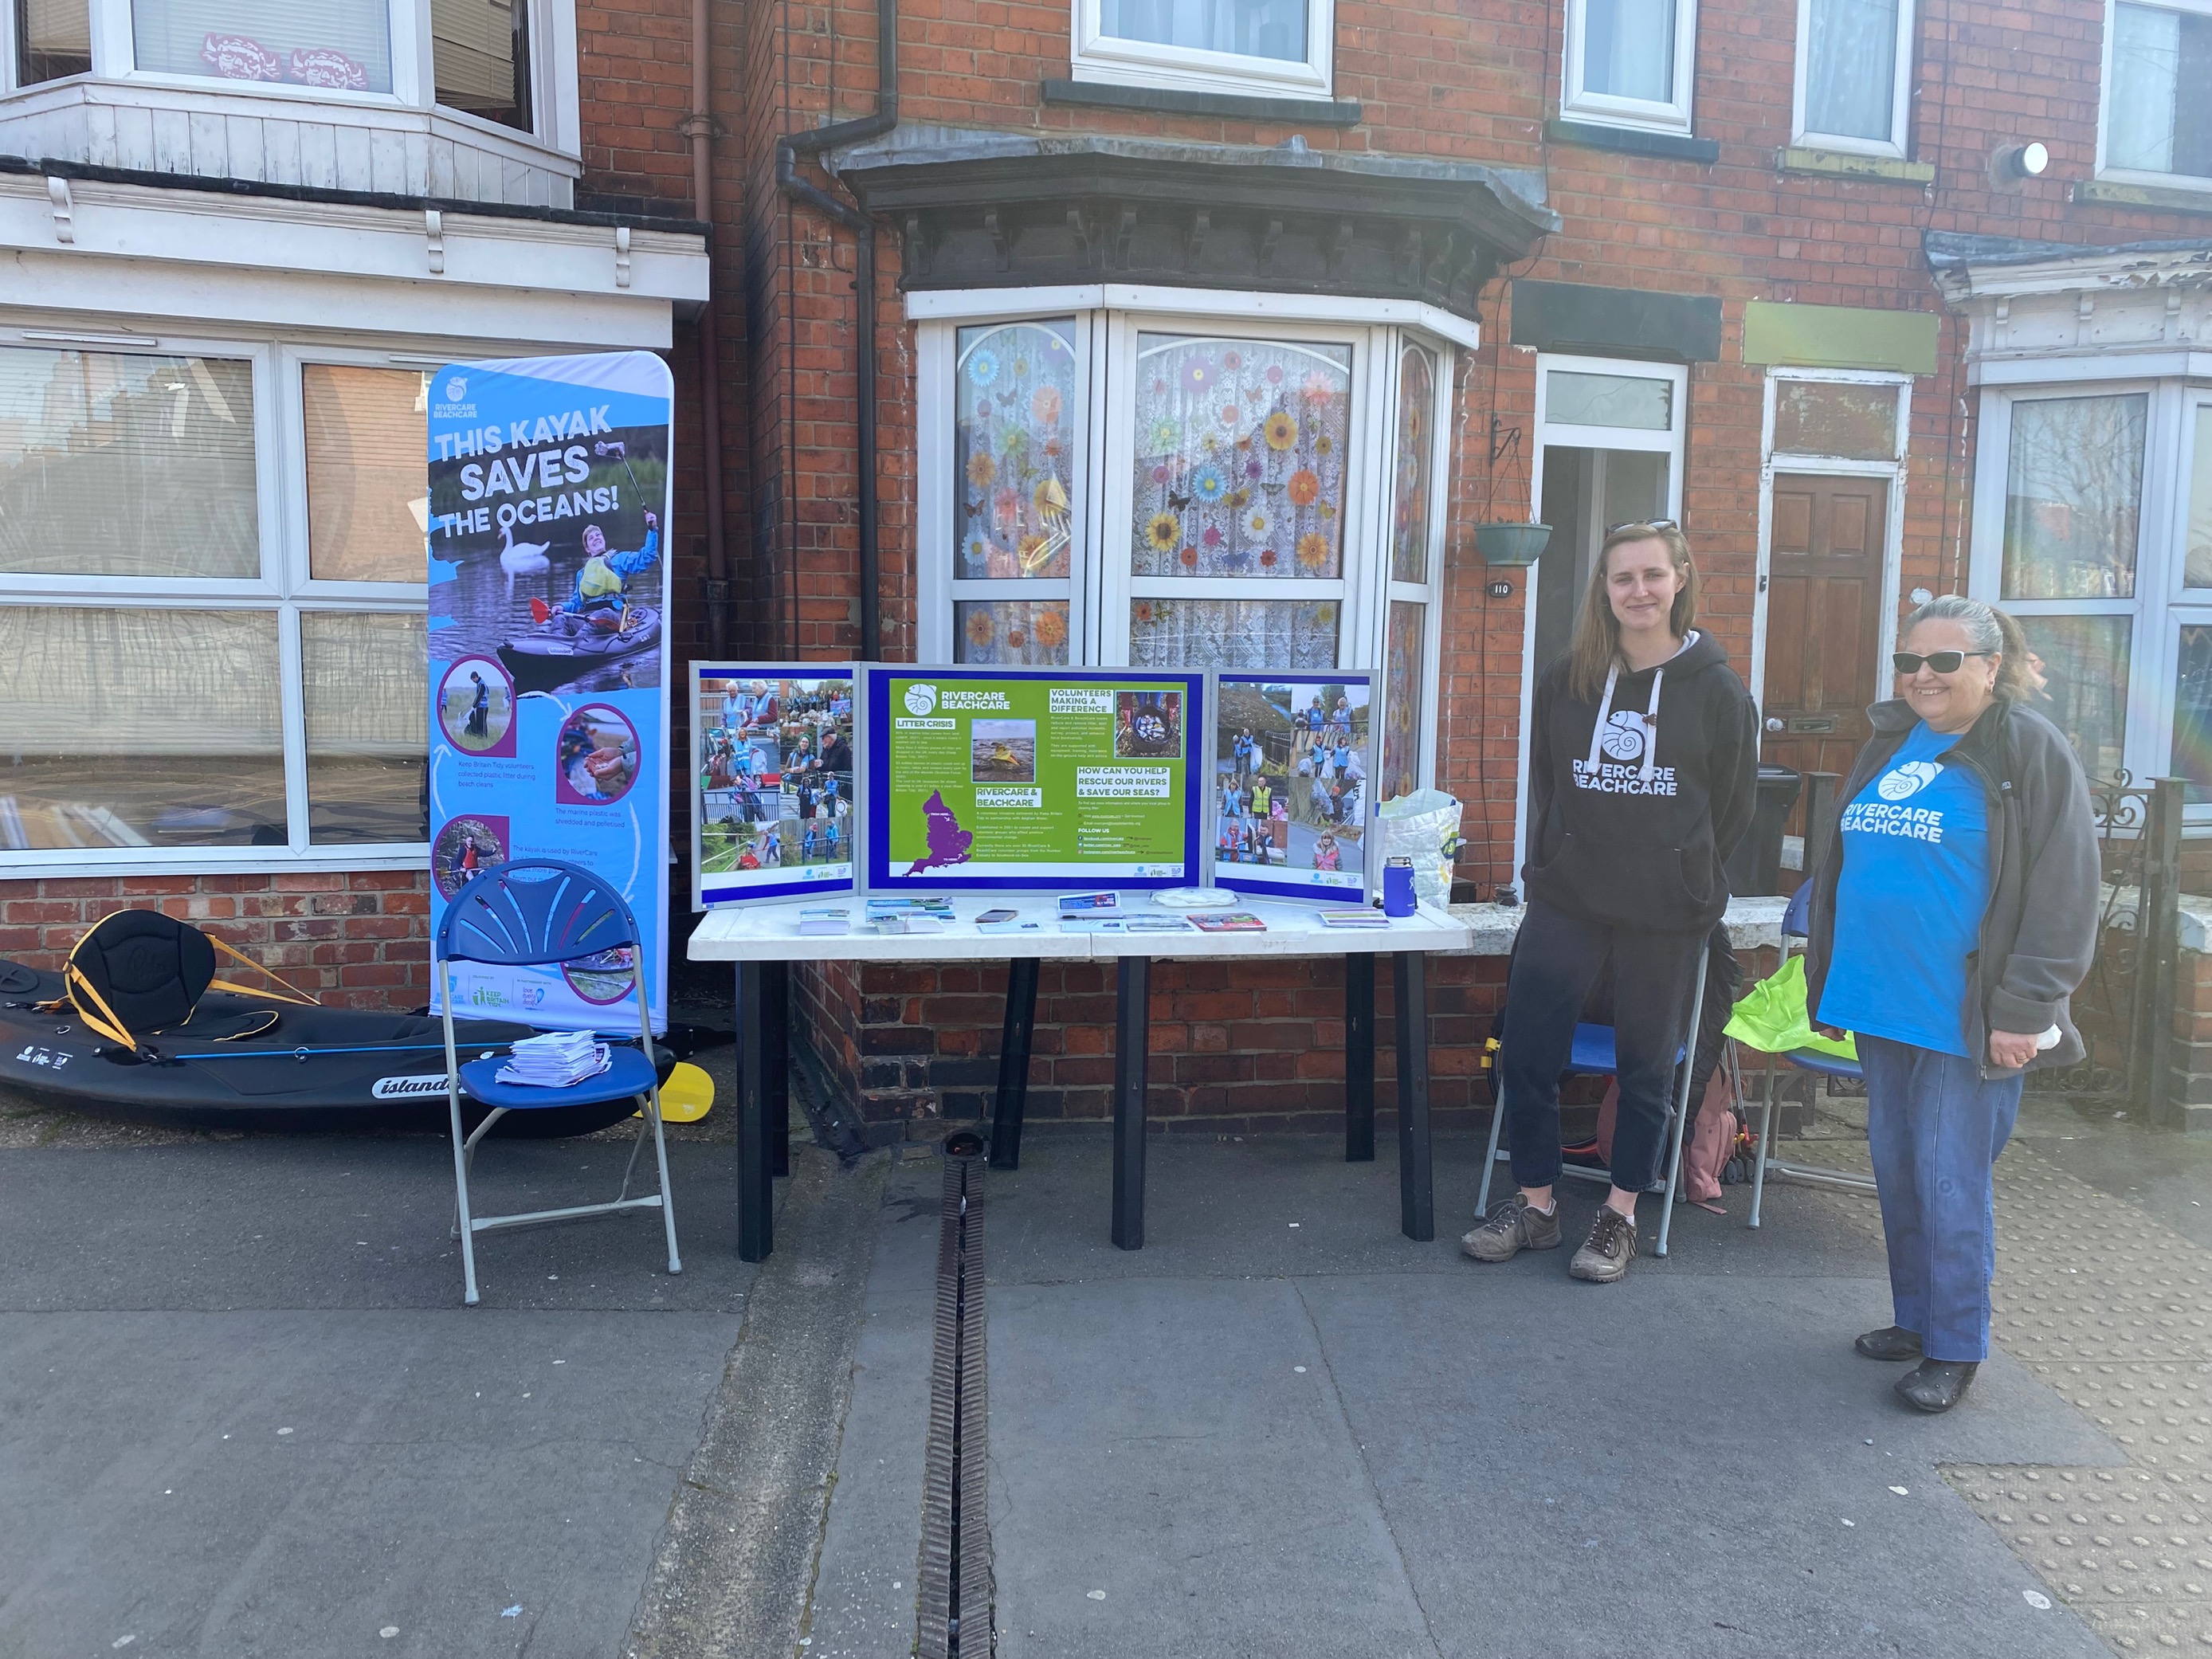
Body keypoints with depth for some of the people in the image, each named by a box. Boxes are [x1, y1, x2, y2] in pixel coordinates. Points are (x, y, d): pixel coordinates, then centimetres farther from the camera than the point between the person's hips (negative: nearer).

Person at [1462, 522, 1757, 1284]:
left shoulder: (1715, 687, -3)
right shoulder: (1567, 679, 3)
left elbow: (1734, 806, 3)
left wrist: (1684, 877, 3)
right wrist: (1550, 864, 7)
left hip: (1667, 913, -2)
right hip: (1566, 899, 2)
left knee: (1647, 1064, 9)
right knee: (1526, 1054, 1)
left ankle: (1621, 1215, 26)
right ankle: (1535, 1205, 19)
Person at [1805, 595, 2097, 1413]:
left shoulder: (2032, 752, -8)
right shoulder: (1888, 745, 12)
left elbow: (2062, 894, -12)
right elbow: (1839, 863, 19)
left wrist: (2024, 1010, -16)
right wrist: (1829, 978, 17)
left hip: (1966, 1017, -7)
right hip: (1880, 1006, 7)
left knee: (1951, 1183, 0)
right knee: (1895, 1172, 15)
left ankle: (1955, 1348, 15)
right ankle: (1914, 1319, 30)